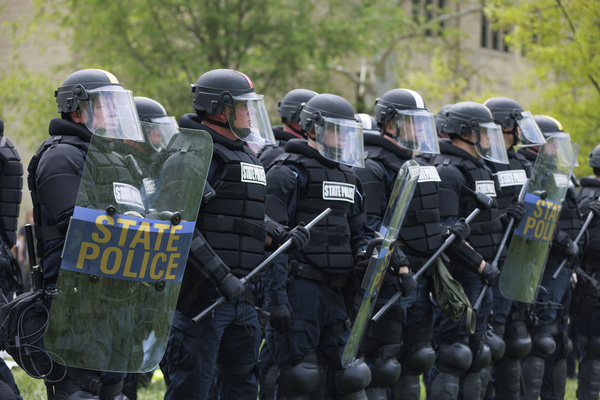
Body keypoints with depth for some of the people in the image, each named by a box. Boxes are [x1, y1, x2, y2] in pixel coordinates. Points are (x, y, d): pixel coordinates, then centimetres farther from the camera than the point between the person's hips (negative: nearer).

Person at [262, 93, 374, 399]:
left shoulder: (345, 177, 18)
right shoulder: (288, 173, -7)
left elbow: (357, 230, 27)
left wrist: (367, 248, 2)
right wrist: (276, 299, -21)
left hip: (335, 292, 7)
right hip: (300, 289, -7)